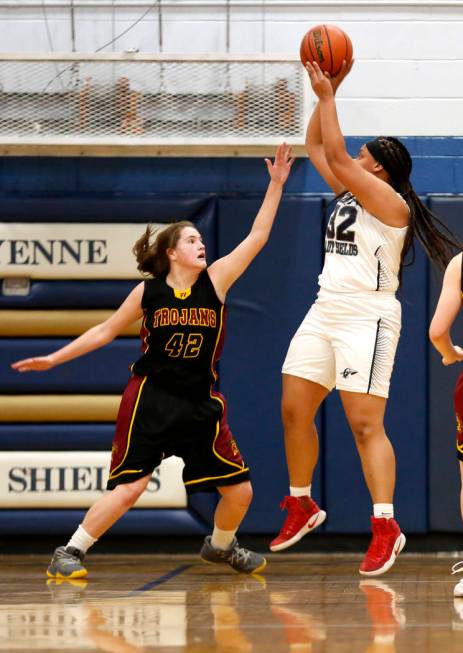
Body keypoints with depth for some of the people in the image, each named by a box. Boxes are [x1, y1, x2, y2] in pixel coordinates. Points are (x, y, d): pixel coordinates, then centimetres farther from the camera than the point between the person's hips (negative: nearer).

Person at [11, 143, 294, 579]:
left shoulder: (215, 281, 1)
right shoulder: (148, 292, -1)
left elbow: (257, 237, -3)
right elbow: (105, 331, 10)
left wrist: (275, 184, -7)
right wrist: (53, 359, 8)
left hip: (200, 403, 3)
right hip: (150, 399, -3)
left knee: (239, 491, 2)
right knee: (128, 488, -14)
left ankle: (220, 546, 32)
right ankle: (70, 552, -4)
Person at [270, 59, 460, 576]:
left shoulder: (390, 201, -10)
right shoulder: (348, 194, 14)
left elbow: (336, 155, -15)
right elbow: (317, 146, 19)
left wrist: (326, 95, -8)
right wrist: (328, 90, 11)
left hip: (367, 316, -9)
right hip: (326, 311, 9)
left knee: (365, 423, -13)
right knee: (294, 412, 8)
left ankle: (385, 527, -13)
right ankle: (301, 506, 23)